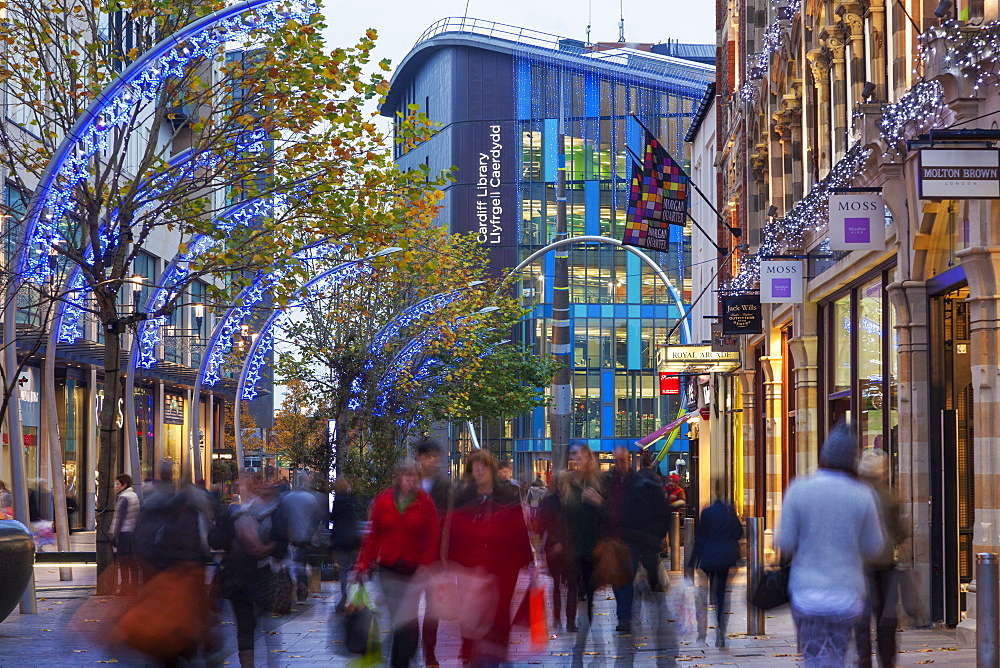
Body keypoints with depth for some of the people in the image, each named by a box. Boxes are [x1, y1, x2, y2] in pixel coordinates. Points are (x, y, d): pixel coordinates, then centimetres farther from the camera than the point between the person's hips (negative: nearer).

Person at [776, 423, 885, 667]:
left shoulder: (799, 490, -8)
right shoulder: (863, 496, -7)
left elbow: (785, 543, -8)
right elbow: (873, 549, 1)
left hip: (807, 593, -1)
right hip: (846, 593, 1)